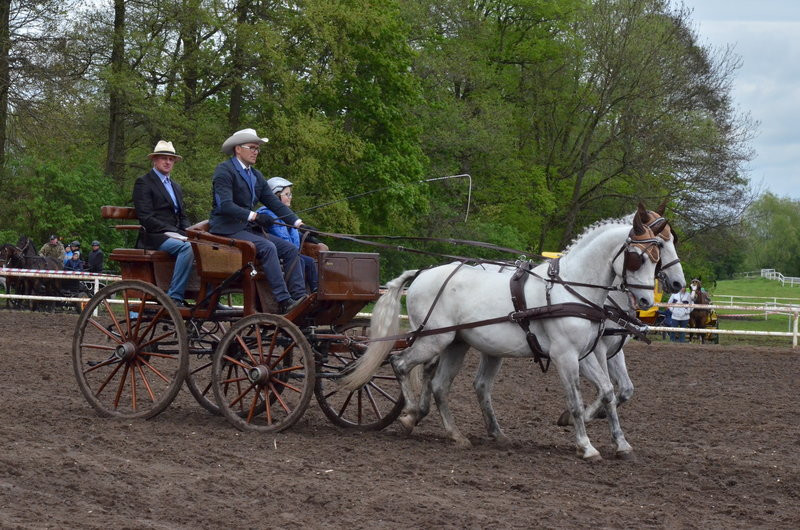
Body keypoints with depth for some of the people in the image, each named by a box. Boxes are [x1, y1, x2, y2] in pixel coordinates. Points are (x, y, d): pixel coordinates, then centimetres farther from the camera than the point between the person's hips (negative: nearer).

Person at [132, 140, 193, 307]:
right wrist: (170, 231, -18)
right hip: (154, 238, -7)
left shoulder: (176, 187, 27)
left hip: (175, 235, 7)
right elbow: (146, 218, -9)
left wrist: (188, 233, 1)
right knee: (186, 247, -35)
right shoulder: (143, 182, 2)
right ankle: (174, 297, -34)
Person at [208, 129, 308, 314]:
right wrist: (255, 216, -26)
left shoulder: (256, 175, 19)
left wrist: (298, 224, -1)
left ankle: (299, 298, -16)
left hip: (250, 229, 9)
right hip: (228, 230, -9)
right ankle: (284, 302, -33)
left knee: (291, 250, -8)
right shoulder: (224, 170, -7)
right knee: (268, 248, -30)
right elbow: (224, 205, -20)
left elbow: (276, 204, 13)